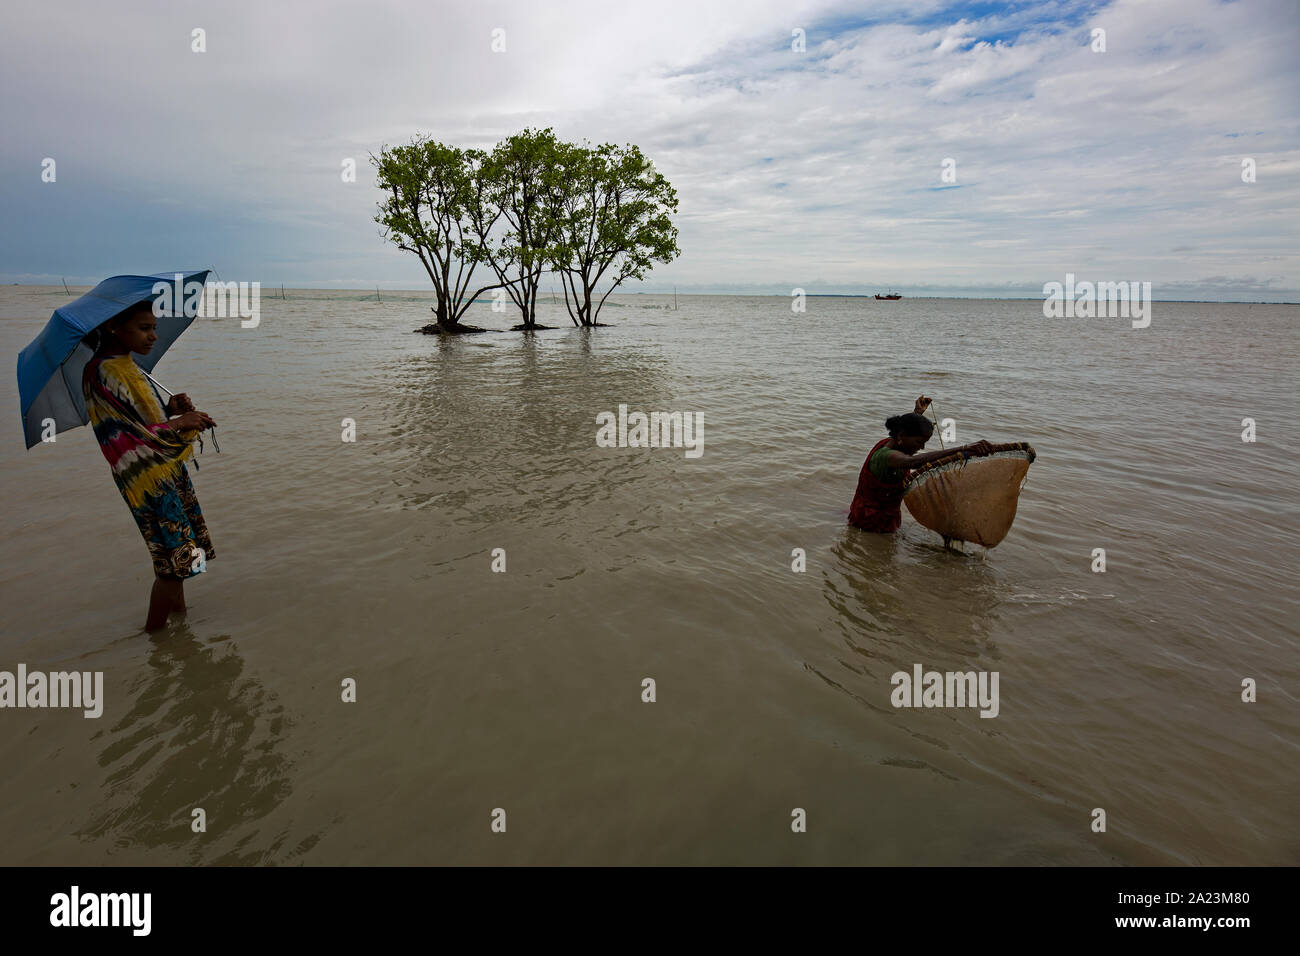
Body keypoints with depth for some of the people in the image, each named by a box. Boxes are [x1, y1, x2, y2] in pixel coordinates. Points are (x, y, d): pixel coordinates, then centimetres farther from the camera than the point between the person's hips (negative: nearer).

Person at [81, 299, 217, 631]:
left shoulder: (128, 367, 11)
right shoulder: (101, 374, -16)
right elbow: (121, 441, -19)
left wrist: (171, 409, 0)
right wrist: (176, 423, -17)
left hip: (169, 472, 9)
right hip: (150, 483, -9)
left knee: (177, 554, 13)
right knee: (174, 562, -4)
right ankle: (153, 637, 11)